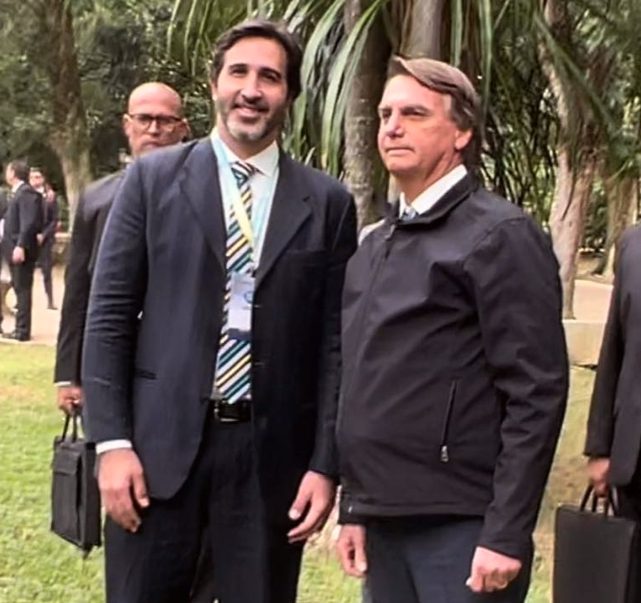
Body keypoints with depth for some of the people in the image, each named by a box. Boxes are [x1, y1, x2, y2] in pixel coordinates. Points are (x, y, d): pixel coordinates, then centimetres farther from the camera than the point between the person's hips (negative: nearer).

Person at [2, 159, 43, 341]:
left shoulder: (26, 192, -13)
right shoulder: (19, 192, 19)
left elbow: (30, 222, -22)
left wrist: (20, 246, -28)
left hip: (22, 250, -10)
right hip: (16, 248, 10)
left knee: (23, 290, -7)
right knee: (20, 290, 12)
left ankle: (23, 331, -5)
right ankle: (20, 329, 18)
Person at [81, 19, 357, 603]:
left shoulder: (328, 203, 4)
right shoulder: (153, 178, 3)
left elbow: (335, 343, 4)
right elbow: (108, 317, 2)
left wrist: (325, 464, -1)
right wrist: (112, 442, -5)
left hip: (272, 451, 1)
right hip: (160, 443, 0)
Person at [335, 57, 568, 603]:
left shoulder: (500, 236, -8)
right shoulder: (376, 246, 14)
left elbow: (537, 392, -13)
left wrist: (506, 534, -17)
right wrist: (354, 508, 13)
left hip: (461, 527, -7)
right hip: (384, 521, 7)